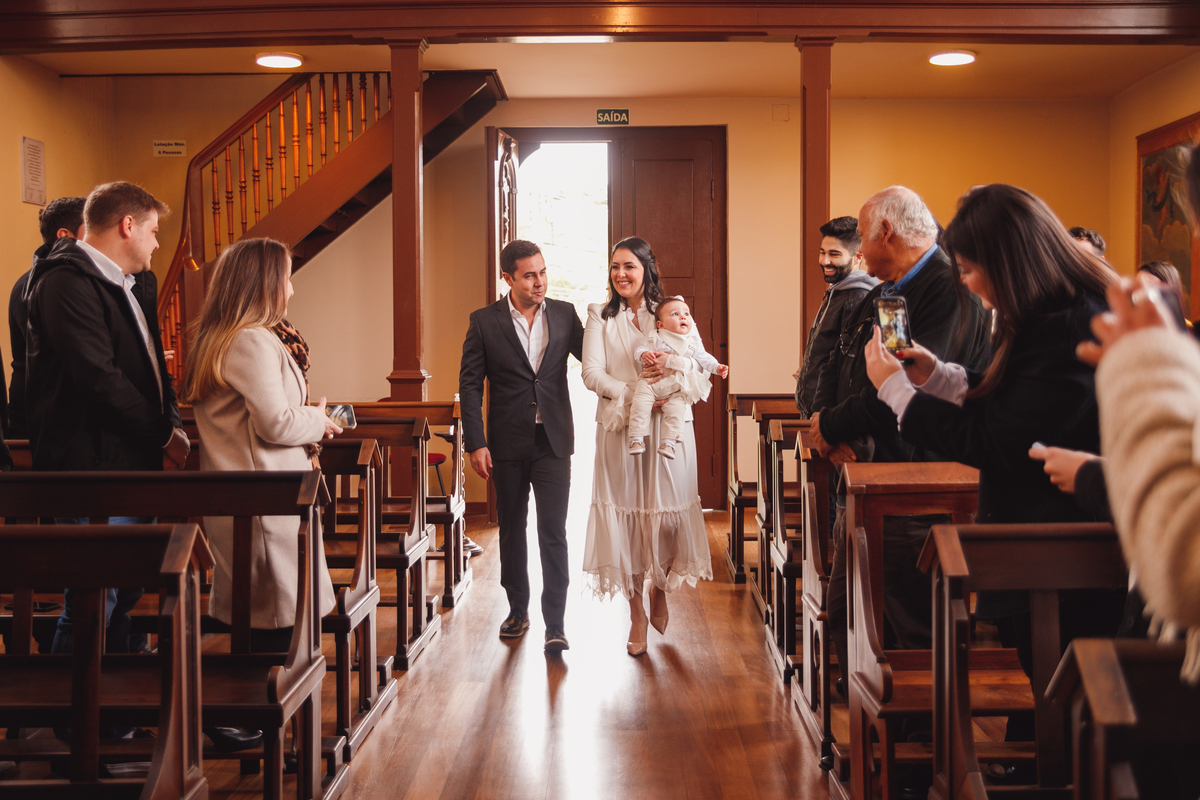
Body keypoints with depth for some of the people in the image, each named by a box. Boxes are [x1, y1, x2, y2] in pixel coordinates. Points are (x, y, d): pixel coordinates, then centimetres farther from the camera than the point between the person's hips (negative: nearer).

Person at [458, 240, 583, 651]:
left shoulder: (564, 313, 3)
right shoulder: (484, 321, -2)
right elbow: (470, 385, -2)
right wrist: (476, 443, -8)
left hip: (553, 440, 0)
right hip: (507, 443, 0)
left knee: (553, 531, -6)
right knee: (512, 528, 12)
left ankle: (555, 624, -3)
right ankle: (518, 610, 28)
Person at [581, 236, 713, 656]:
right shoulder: (600, 316, 6)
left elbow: (698, 364, 2)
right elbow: (591, 372, -3)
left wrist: (673, 365, -20)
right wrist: (634, 394, -16)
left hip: (668, 428, 0)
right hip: (620, 428, 0)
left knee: (667, 515, -1)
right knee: (626, 515, 1)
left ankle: (660, 590, 29)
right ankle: (637, 613, 13)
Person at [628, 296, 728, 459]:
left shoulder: (693, 341, 9)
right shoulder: (656, 340, 2)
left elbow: (703, 358, 17)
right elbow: (639, 349, 4)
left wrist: (717, 367, 5)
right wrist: (644, 354, -18)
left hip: (676, 389, 1)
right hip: (651, 383, -1)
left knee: (676, 409, -21)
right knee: (640, 404, -19)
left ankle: (668, 442, -12)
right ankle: (637, 439, -12)